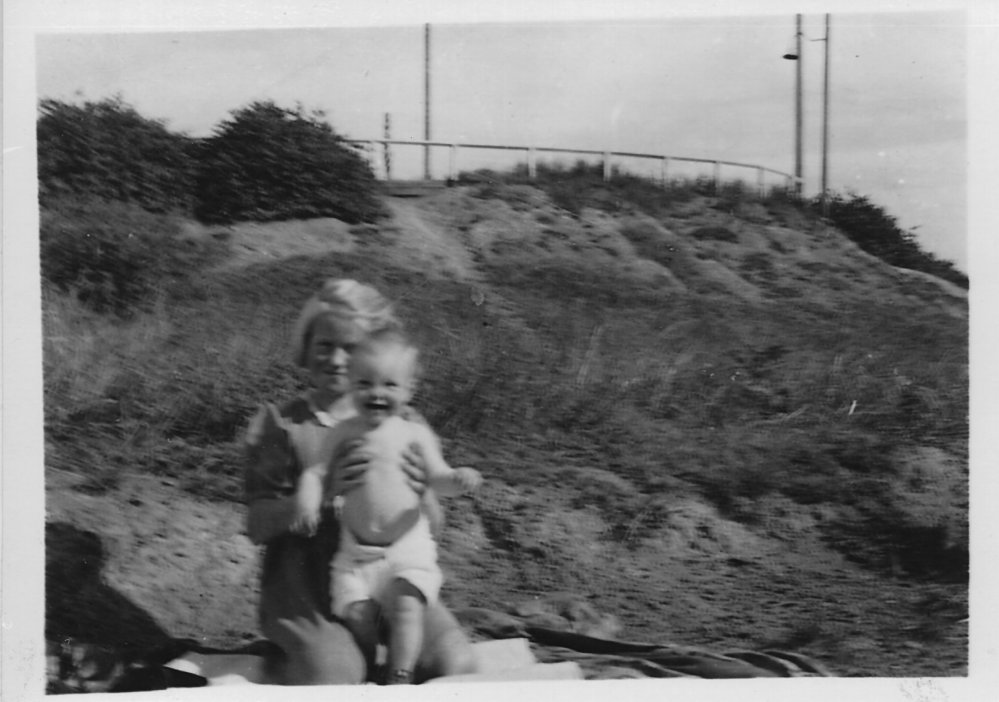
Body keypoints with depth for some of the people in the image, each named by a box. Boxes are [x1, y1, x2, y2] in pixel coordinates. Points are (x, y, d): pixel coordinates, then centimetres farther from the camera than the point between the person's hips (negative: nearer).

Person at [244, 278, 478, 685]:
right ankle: (283, 666, 7)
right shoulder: (278, 425, 1)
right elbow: (257, 527, -8)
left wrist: (421, 491, -18)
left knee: (456, 664, -16)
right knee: (335, 676, -26)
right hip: (304, 580, -2)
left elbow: (432, 526, 6)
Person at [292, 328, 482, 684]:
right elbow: (317, 474, 4)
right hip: (356, 550, 2)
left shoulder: (415, 434, -1)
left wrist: (458, 479, -26)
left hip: (409, 547, -1)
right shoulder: (344, 433, 4)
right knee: (357, 613, -9)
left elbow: (437, 479, -3)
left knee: (407, 605, -19)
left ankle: (400, 678, -8)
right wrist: (308, 506, -15)